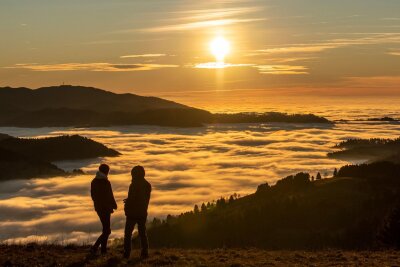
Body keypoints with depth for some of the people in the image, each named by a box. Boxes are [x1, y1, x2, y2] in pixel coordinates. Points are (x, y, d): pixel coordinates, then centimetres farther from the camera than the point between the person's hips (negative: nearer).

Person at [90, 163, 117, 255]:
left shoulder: (94, 181, 5)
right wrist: (114, 205, 0)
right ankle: (95, 247, -13)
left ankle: (103, 249, 19)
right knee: (107, 231, -3)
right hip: (105, 208, -8)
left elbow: (92, 195, 13)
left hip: (98, 207, 8)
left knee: (106, 228, 18)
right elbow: (110, 196, -15)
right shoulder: (106, 182, -19)